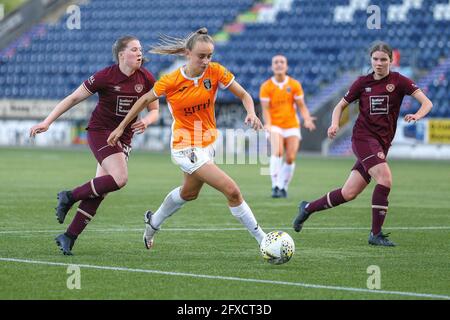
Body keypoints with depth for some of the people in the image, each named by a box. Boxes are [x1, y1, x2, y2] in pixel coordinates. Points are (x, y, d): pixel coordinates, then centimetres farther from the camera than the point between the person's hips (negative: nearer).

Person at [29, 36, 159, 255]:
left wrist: (146, 121, -16)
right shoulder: (105, 77, -14)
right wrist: (47, 122, -10)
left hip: (124, 137, 5)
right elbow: (73, 98, -7)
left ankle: (69, 237, 6)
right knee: (120, 178, -25)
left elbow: (154, 110, 9)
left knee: (99, 191, -1)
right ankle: (69, 197, -7)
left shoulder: (146, 79, -2)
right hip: (100, 131, -5)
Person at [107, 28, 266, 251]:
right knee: (232, 190, -19)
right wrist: (121, 127, 4)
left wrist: (251, 113, -26)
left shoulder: (216, 72, -11)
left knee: (189, 193, 30)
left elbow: (244, 95, -5)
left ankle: (153, 222, 55)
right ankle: (262, 239, -10)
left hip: (207, 144, 6)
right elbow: (145, 100, -2)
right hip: (186, 147, -6)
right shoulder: (171, 81, -18)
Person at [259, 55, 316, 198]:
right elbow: (265, 108, -6)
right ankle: (275, 186, -25)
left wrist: (307, 119, -18)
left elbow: (301, 105, 2)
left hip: (292, 126, 2)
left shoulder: (295, 85, 2)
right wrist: (268, 124, -24)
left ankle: (283, 187, 12)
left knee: (290, 158, -5)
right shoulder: (266, 87, -2)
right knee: (277, 152, -26)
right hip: (275, 126, -2)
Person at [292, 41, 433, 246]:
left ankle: (308, 208, 26)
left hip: (382, 143, 2)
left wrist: (417, 115, -29)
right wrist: (335, 124, -9)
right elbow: (341, 106, 12)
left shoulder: (398, 81, 0)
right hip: (363, 137, -2)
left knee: (349, 193, 3)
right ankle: (376, 234, -17)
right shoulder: (363, 82, 2)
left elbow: (427, 102, -8)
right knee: (385, 178, -25)